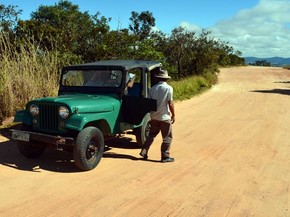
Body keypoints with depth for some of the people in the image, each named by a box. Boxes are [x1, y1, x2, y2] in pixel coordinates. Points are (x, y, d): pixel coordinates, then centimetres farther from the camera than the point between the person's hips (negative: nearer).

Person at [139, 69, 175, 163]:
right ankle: (165, 156, 8)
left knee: (152, 134, 19)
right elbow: (170, 103, -13)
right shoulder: (168, 88, -11)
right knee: (167, 137, 6)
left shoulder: (153, 88, 4)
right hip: (164, 116, -5)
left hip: (154, 116, 5)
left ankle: (144, 151, 15)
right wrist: (173, 115, -3)